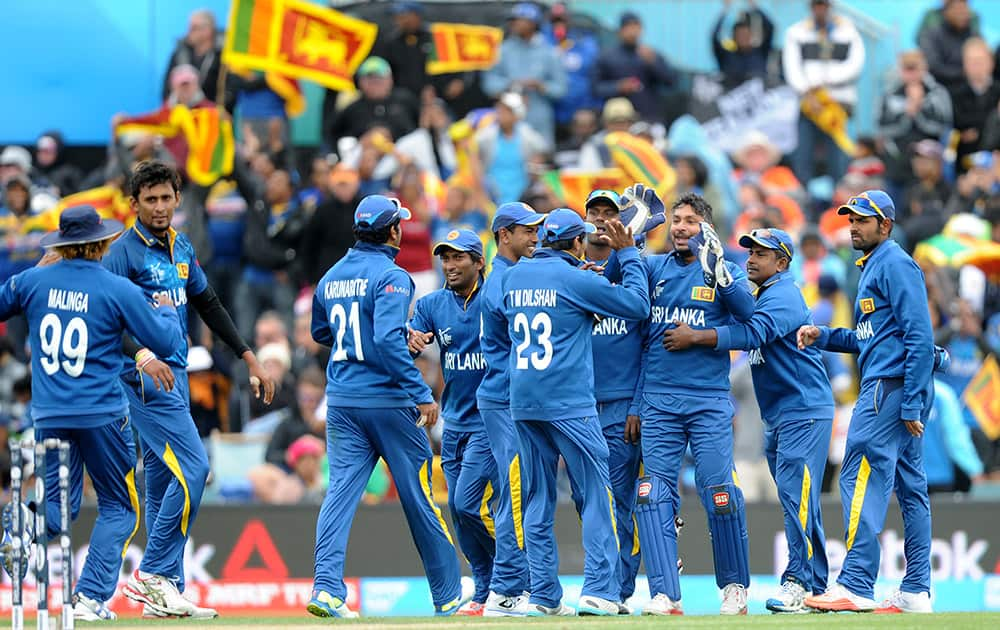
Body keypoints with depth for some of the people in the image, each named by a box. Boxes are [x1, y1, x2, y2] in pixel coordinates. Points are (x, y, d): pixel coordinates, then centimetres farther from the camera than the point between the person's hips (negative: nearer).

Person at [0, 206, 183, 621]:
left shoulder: (34, 281, 0)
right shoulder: (118, 290, -8)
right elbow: (167, 342, -3)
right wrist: (166, 310, 19)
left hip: (48, 414, 3)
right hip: (101, 413, -3)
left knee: (58, 504, 13)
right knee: (118, 508, 11)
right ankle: (91, 597, -1)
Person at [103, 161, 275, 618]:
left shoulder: (181, 249, 15)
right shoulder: (124, 252, -11)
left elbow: (209, 305, 23)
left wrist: (250, 360, 20)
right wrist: (140, 354, -37)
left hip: (174, 373, 8)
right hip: (146, 375, -8)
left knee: (163, 480, 8)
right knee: (192, 467, -16)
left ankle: (164, 594, 10)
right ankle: (152, 576, -12)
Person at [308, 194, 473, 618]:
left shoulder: (332, 277, 10)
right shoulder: (390, 277, -12)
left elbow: (320, 332, 25)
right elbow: (388, 341, -24)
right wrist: (422, 393, -23)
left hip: (341, 400, 6)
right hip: (387, 400, -6)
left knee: (341, 489, -1)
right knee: (418, 493, 5)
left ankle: (326, 587, -18)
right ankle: (447, 593, 15)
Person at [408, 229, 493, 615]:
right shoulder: (432, 305, 6)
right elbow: (403, 350, -3)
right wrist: (411, 342, -25)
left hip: (492, 420, -6)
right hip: (454, 421, 6)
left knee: (470, 503, -15)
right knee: (459, 510, 6)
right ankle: (486, 594, 16)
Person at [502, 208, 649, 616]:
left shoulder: (513, 276, 8)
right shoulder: (576, 280, -9)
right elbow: (638, 305, -5)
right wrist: (627, 253, 5)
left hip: (523, 405, 6)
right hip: (570, 404, -6)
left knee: (538, 499, 9)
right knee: (596, 495, -2)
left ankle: (543, 595, 5)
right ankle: (599, 590, -11)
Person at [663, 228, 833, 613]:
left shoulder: (783, 296, -13)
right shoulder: (761, 299, 20)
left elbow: (753, 333, -27)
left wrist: (694, 337, -30)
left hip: (804, 412, -10)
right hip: (778, 418, 10)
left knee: (796, 493, -15)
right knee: (796, 499, 10)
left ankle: (799, 582, -17)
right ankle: (816, 586, 14)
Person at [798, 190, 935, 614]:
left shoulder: (894, 265, -10)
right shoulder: (873, 267, 22)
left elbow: (920, 337, -17)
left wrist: (911, 404, -21)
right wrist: (822, 337, 11)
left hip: (890, 388, -11)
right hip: (899, 393, 11)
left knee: (862, 477, -13)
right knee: (909, 486, 9)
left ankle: (856, 586, -17)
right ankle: (916, 591, 10)